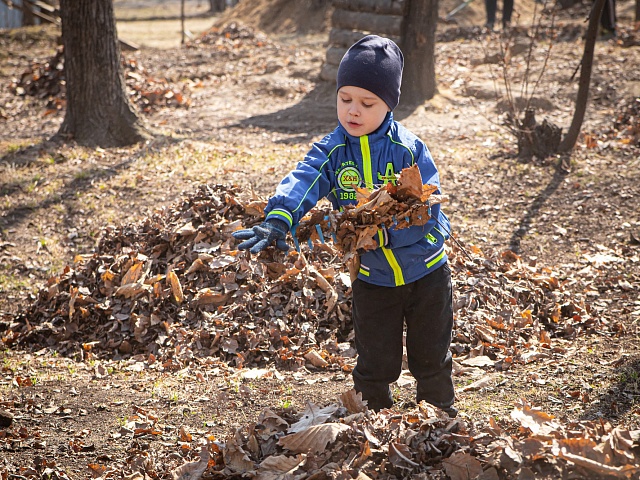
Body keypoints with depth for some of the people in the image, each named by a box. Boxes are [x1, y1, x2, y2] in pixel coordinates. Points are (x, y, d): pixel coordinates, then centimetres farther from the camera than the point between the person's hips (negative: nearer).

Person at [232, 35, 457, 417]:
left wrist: (377, 231, -31)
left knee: (431, 357, 13)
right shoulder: (332, 152, -9)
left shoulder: (409, 149, -16)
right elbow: (303, 182, -27)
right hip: (372, 279, 1)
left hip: (426, 272, -1)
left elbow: (426, 210, -21)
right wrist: (278, 221, -47)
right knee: (376, 364, 9)